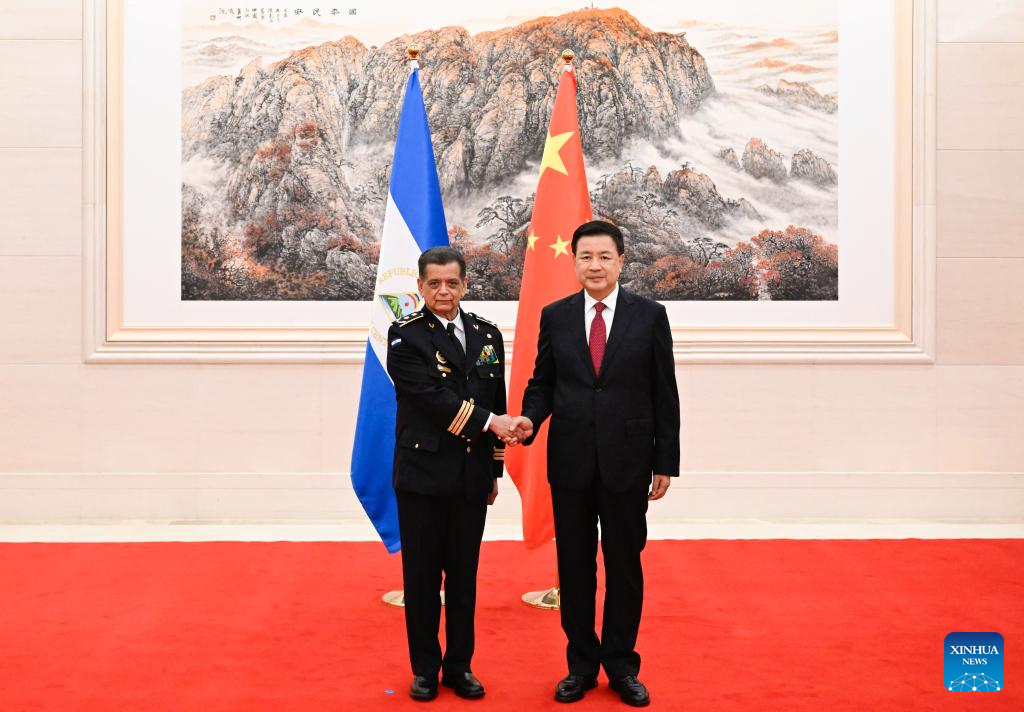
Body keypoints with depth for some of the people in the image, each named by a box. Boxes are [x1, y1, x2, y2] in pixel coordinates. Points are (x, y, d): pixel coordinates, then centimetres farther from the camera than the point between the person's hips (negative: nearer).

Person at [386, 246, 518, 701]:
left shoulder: (487, 334, 8)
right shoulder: (405, 335, -6)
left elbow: (497, 405, 12)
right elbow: (430, 397, -17)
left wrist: (495, 468, 12)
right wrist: (487, 422, -16)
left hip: (471, 478, 4)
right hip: (422, 475, -3)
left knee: (464, 575, 11)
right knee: (422, 576, 7)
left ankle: (459, 665, 24)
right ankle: (425, 668, 21)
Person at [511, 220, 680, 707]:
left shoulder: (649, 315, -1)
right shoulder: (555, 316, 4)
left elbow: (664, 394, 0)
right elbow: (542, 382, 9)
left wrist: (665, 462, -1)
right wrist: (530, 418, -12)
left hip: (627, 461, -1)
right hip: (570, 461, 2)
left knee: (624, 565, 9)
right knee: (574, 565, 10)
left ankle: (621, 665, 25)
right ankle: (582, 664, 25)